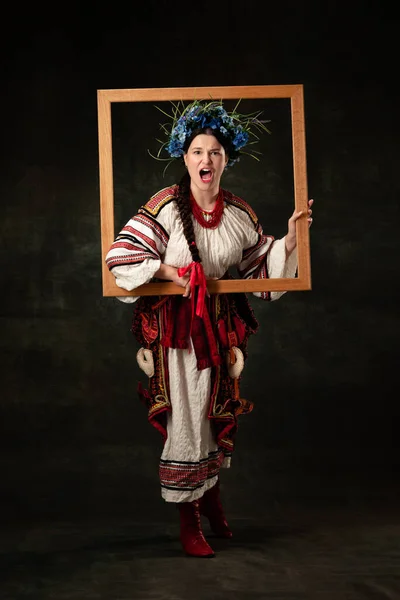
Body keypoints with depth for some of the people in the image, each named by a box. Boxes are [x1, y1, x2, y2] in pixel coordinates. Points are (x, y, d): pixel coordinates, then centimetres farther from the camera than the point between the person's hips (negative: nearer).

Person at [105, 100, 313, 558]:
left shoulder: (239, 215, 3)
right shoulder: (165, 207, -11)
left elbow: (262, 266, 12)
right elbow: (120, 255, -14)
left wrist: (290, 238, -2)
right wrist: (172, 272, -18)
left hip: (222, 326, 5)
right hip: (176, 327, -4)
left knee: (220, 413, 14)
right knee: (184, 419, -2)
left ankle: (212, 499, 38)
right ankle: (189, 523, 10)